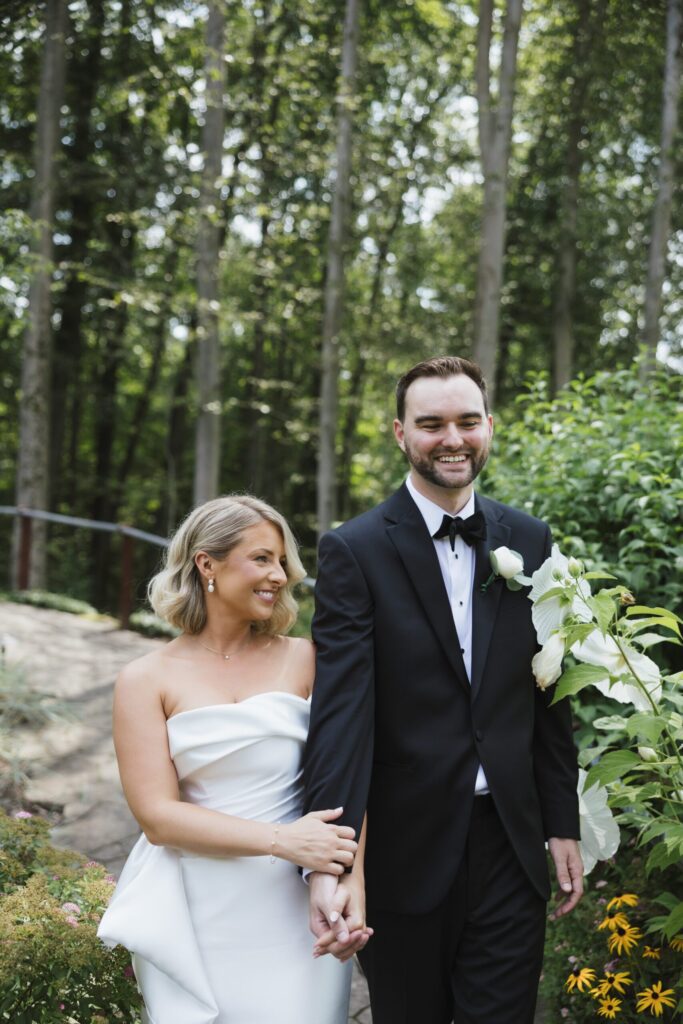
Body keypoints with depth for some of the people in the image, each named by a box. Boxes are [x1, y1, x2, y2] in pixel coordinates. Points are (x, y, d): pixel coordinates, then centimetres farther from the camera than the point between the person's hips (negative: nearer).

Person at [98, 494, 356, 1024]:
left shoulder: (305, 660, 1)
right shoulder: (146, 681, -1)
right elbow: (158, 816, -7)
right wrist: (281, 840, -18)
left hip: (295, 916, 1)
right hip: (199, 926, 0)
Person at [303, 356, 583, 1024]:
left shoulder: (528, 541, 4)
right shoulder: (353, 551, -9)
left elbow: (547, 698, 9)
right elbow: (340, 713, -18)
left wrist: (563, 826, 8)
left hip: (511, 848, 3)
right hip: (406, 854, -2)